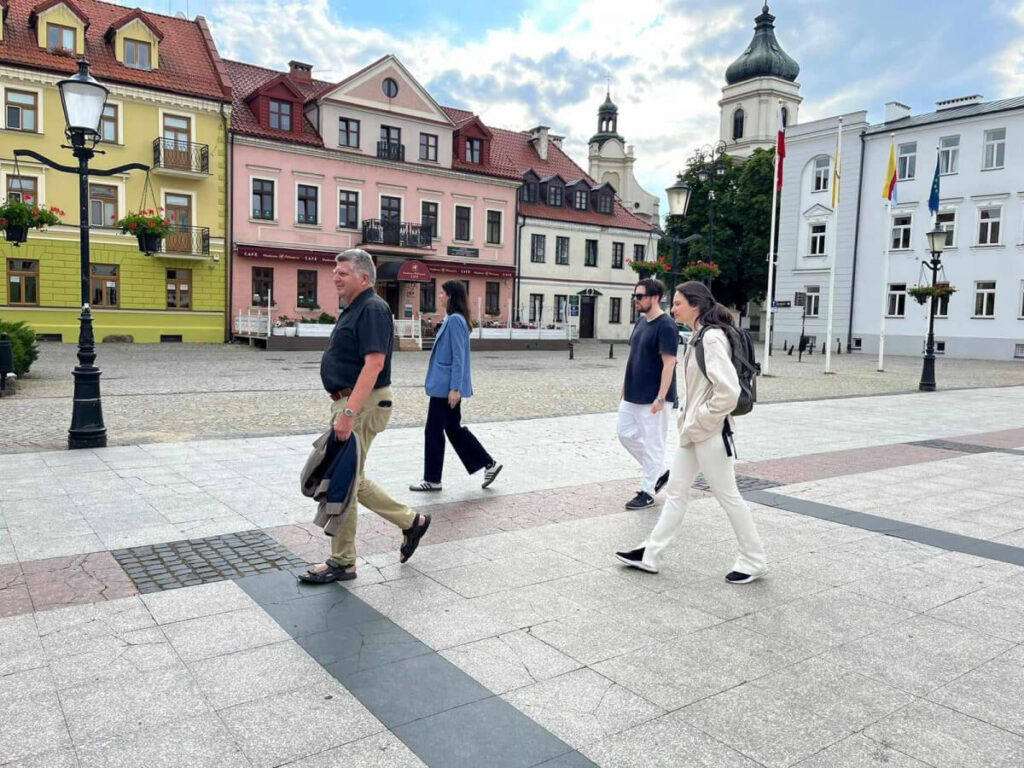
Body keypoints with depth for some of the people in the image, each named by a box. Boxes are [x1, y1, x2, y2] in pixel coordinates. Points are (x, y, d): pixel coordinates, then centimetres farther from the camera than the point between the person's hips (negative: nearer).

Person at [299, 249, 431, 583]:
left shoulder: (372, 309, -15)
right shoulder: (354, 309, 17)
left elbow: (374, 364, -25)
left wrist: (349, 412, -31)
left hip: (361, 405, -10)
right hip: (348, 404, 10)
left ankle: (342, 563, 12)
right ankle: (411, 521, 26)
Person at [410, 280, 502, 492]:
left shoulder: (455, 320, -16)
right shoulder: (453, 319, 14)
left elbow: (458, 357, -20)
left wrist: (455, 388, -22)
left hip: (446, 386, -10)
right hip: (446, 385, 10)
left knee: (433, 430, 0)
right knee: (453, 428, 15)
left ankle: (432, 479, 11)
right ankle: (488, 464, 19)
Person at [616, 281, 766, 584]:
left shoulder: (712, 337, -19)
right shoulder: (698, 337, 9)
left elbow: (729, 391, -26)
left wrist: (700, 421, -17)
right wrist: (687, 416, 12)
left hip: (710, 432, -10)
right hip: (693, 430, 10)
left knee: (728, 496, 4)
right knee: (675, 492, 13)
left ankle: (753, 561, 20)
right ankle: (649, 555, 21)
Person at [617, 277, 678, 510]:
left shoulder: (665, 326, -16)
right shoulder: (641, 321, 10)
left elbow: (669, 364, -20)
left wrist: (660, 398, -23)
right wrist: (625, 387, 17)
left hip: (651, 399, -9)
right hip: (632, 395, 9)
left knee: (652, 443, 1)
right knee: (626, 434, 14)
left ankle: (647, 492, 12)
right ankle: (659, 472, 28)